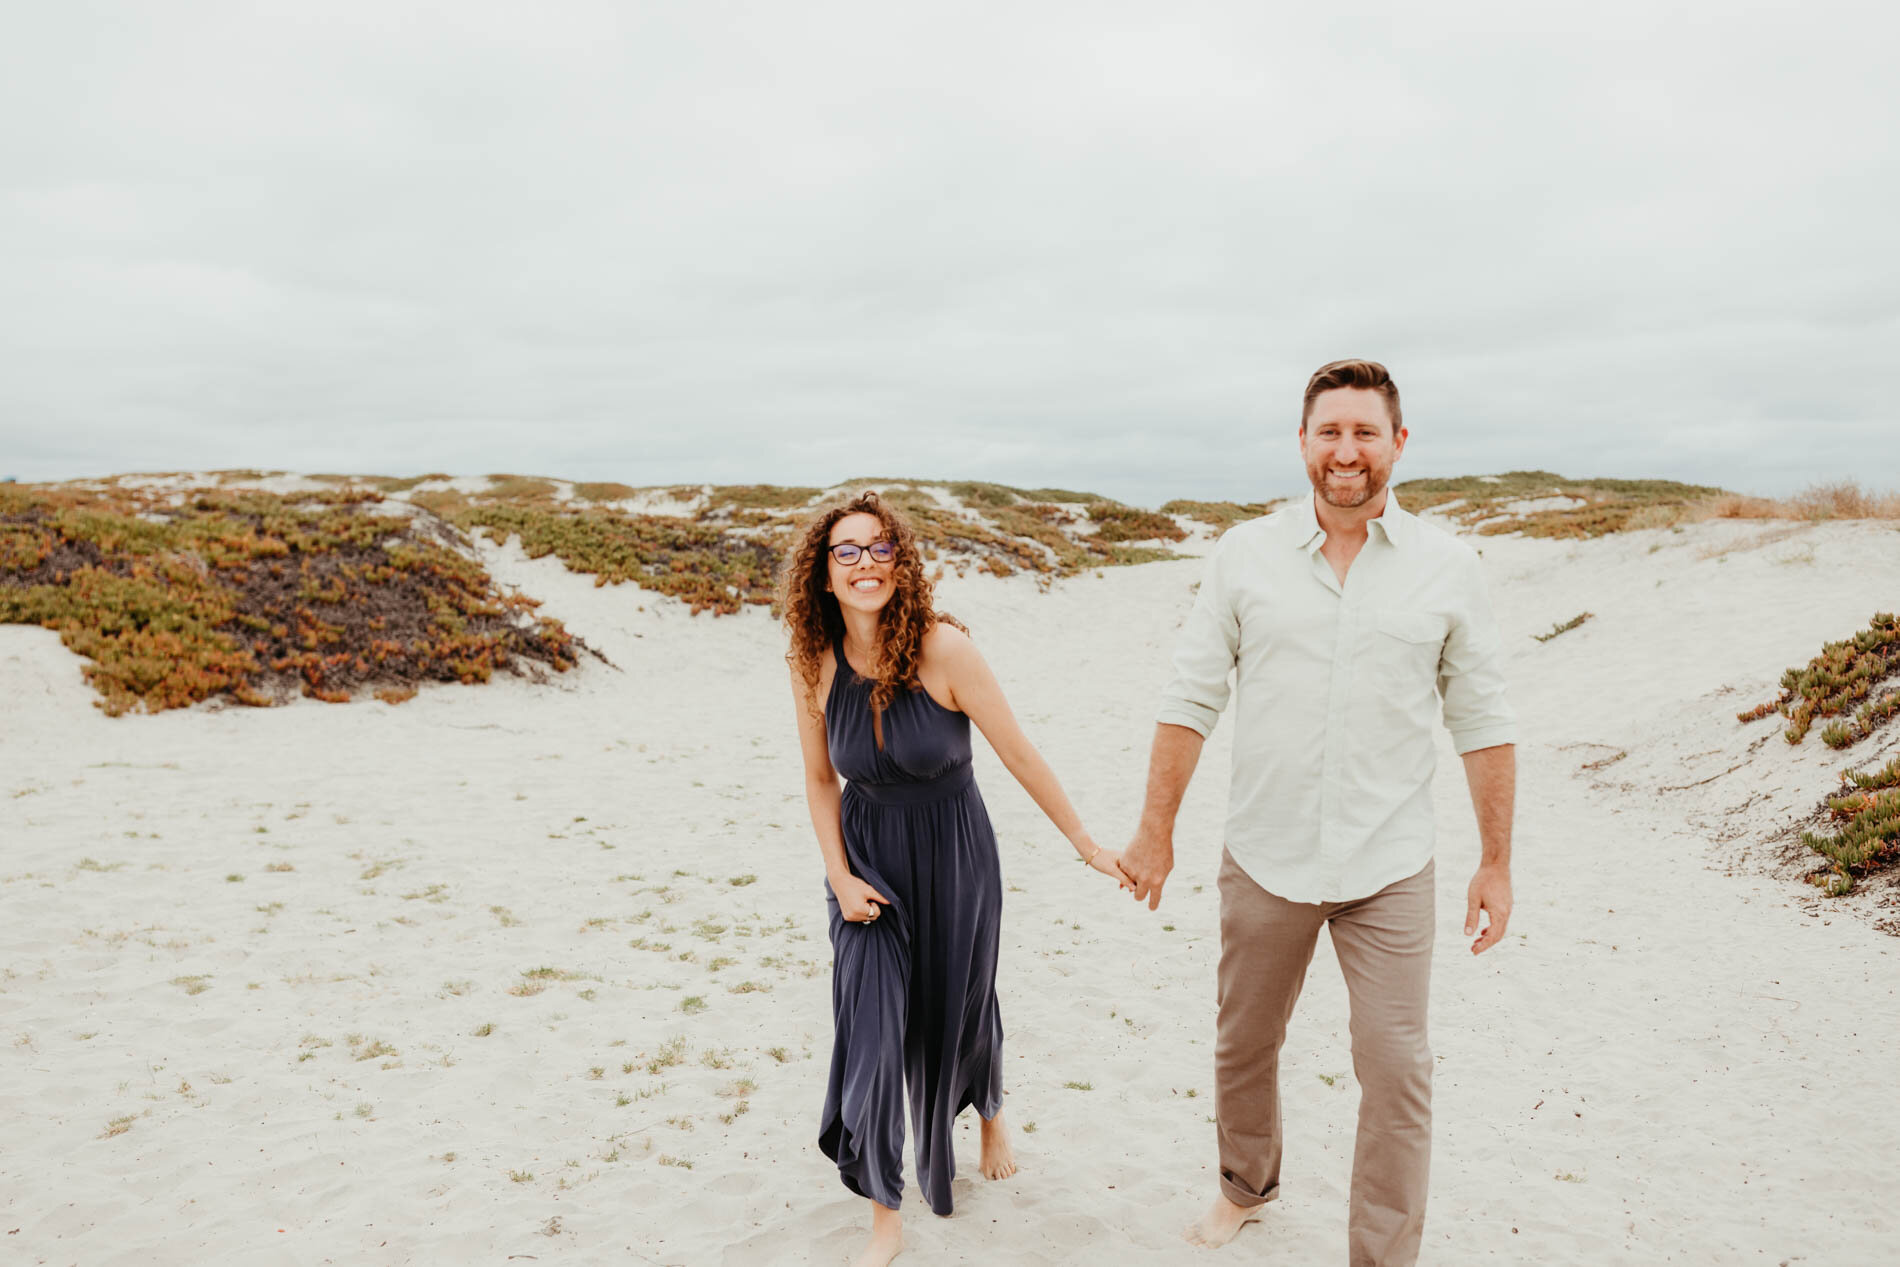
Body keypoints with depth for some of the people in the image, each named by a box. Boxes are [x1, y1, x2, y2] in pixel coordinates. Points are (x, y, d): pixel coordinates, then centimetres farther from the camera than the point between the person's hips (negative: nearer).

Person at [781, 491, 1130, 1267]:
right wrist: (839, 877, -5)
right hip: (868, 855, 2)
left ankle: (990, 1114, 55)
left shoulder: (943, 650, -23)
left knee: (959, 1009, 18)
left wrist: (1086, 844, -10)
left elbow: (1018, 755, -16)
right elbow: (820, 779, 2)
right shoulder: (814, 665, -12)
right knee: (869, 1034, -4)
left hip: (953, 852, -1)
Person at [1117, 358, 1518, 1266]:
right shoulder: (1246, 554, -2)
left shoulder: (1448, 567, -2)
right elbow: (1191, 698, 1)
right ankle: (1247, 1183, 46)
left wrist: (1497, 863, 3)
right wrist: (1155, 830, 1)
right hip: (1264, 860, 1)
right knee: (1244, 1046, 18)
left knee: (1396, 1073, 2)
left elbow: (1482, 723, 3)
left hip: (1388, 871, -1)